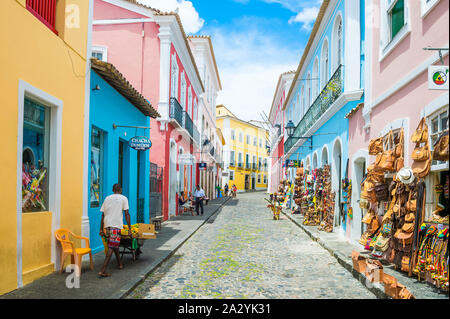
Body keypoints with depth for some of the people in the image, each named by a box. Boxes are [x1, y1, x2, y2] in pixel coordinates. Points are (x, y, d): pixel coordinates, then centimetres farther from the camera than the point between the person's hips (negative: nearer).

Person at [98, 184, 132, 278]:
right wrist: (129, 230, -2)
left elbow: (103, 215, 15)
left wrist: (101, 229, 18)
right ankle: (102, 271, -13)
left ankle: (120, 264, 37)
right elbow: (127, 214, -3)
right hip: (116, 225, -5)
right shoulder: (123, 198, 4)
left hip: (107, 226, 6)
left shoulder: (107, 198, 17)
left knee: (114, 245, 22)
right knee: (111, 248, -6)